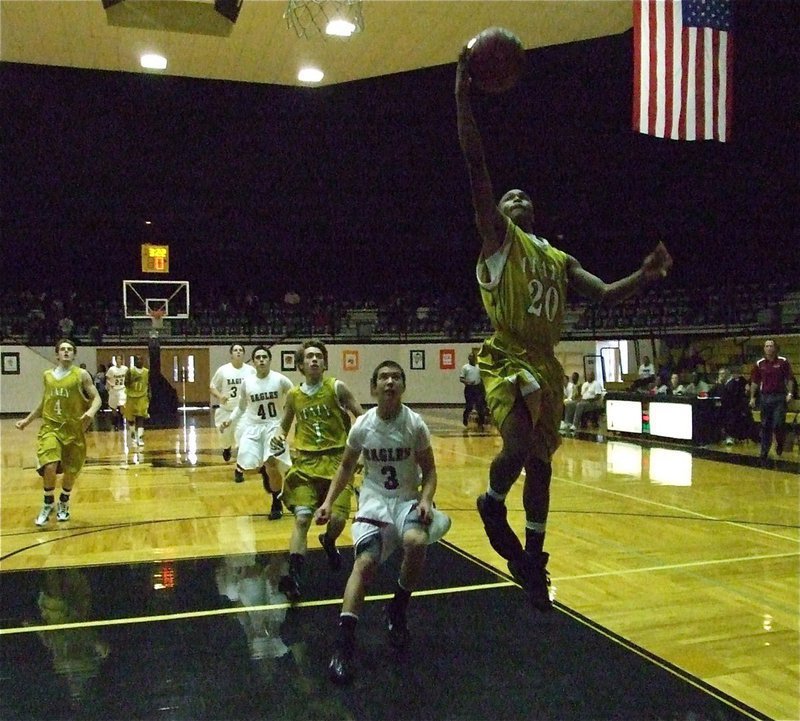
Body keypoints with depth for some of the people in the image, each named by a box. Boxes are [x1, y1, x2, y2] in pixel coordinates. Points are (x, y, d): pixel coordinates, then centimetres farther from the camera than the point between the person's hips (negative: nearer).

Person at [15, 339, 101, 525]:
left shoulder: (81, 375, -3)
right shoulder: (48, 375, 9)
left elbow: (96, 398, -6)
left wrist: (91, 411, -26)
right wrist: (27, 419, 21)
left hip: (74, 429, -1)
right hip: (51, 427, 1)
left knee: (71, 471, 8)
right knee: (49, 467, -17)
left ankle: (64, 503, 35)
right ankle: (48, 504, 7)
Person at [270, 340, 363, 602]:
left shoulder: (336, 388, -2)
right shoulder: (293, 395, 7)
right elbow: (285, 425, 20)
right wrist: (278, 435, -2)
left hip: (336, 460, -2)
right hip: (305, 462, 2)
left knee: (337, 518, -8)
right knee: (302, 517, -14)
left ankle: (328, 542, 29)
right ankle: (294, 576, -18)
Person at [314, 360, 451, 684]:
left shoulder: (415, 425, -11)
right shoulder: (362, 426, -7)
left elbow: (429, 470, -1)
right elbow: (346, 466, 9)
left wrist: (426, 499, -19)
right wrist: (329, 501, 0)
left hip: (408, 499, -1)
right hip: (374, 500, 1)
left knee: (416, 542, -31)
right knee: (365, 561, -19)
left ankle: (397, 610, -3)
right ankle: (344, 642, -17)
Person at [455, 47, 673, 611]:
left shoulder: (560, 260, 18)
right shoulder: (497, 237, 1)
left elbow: (605, 295, 11)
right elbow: (476, 163, -8)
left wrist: (646, 276, -8)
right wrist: (463, 95, -13)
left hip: (547, 367, 6)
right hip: (508, 361, -6)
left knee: (541, 462, 13)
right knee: (518, 448, -25)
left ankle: (533, 557, 29)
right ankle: (493, 505, 9)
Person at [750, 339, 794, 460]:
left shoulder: (783, 362, -2)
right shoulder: (759, 364, 3)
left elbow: (790, 379, 1)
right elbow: (754, 382, 7)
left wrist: (790, 393, -10)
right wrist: (752, 398, 4)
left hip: (780, 397, -2)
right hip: (765, 397, 2)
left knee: (778, 424, -6)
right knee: (765, 426, 6)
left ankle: (780, 443, 24)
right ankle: (764, 451, 14)